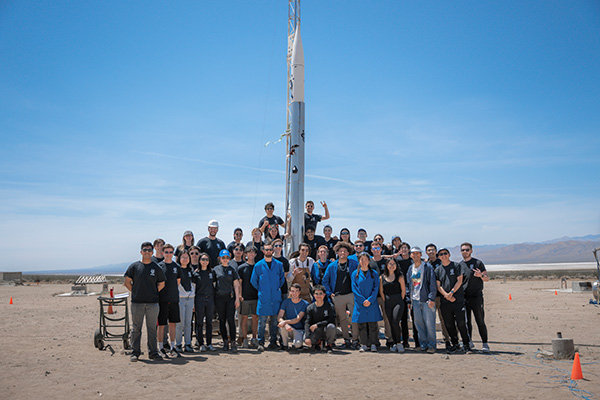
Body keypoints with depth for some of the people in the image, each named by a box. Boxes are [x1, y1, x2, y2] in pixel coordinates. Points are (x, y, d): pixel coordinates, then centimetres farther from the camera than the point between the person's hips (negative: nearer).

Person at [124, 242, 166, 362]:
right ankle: (135, 352, 16)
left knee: (152, 328, 5)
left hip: (152, 303, 1)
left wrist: (154, 293, 7)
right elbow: (127, 282, 8)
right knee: (136, 328, 6)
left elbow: (161, 284, 13)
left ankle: (153, 352, 14)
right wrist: (135, 292, 3)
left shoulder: (156, 267, 6)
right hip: (137, 302, 0)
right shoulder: (134, 266, 3)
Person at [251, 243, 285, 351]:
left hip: (276, 297, 1)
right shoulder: (258, 265, 3)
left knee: (274, 320, 5)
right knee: (262, 321, -3)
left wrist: (278, 288, 10)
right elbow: (253, 281, 11)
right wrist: (260, 290, 7)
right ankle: (260, 343, 4)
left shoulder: (279, 264, 6)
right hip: (263, 298, -1)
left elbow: (282, 278, 18)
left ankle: (273, 341, 16)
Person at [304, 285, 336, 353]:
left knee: (331, 326, -35)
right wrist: (307, 337, -25)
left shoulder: (329, 306, -7)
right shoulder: (310, 308, -3)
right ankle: (318, 342, 10)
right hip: (316, 332, 1)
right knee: (306, 341, -28)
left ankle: (329, 345, -4)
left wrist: (317, 325, -24)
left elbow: (332, 320, -17)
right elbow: (307, 323, -10)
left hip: (326, 331, -1)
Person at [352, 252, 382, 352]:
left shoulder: (374, 274, 7)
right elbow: (354, 289, 0)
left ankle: (373, 344, 11)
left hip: (372, 303, 0)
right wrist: (363, 300, -10)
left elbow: (376, 288, 1)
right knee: (361, 324, 2)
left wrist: (370, 300, -11)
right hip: (360, 303, 0)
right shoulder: (355, 274, 6)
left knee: (373, 324, 1)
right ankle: (363, 344, 11)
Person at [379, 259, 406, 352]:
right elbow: (381, 291, 12)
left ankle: (399, 343, 1)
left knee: (395, 322, -14)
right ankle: (394, 343, 17)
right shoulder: (382, 277, 7)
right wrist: (385, 301, 6)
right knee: (391, 323, 6)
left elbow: (403, 290, 1)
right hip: (387, 303, 3)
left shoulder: (399, 276, -1)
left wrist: (400, 301, 0)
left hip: (398, 302, -3)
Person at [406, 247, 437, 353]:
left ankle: (431, 345, 9)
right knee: (418, 323, 7)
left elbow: (432, 284, -9)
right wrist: (409, 299, 13)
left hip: (426, 299, -5)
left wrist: (431, 298, -15)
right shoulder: (411, 268, 13)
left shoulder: (427, 267, -4)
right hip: (415, 300, 5)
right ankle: (423, 344, 19)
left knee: (429, 323, -3)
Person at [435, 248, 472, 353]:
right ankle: (455, 344, 19)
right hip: (445, 301, 3)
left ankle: (466, 345, 7)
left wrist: (451, 293, -11)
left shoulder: (456, 266, 4)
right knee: (449, 324, 6)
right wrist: (446, 295, -9)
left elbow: (459, 281, -2)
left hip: (458, 300, -3)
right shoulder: (438, 269, 11)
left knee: (461, 323, -6)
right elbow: (438, 285, 6)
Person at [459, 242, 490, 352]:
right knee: (466, 321, 7)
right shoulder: (459, 265, 12)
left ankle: (485, 343, 8)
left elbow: (487, 278, 1)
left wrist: (481, 275, -20)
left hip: (476, 296, -3)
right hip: (463, 297, 4)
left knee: (480, 322, -1)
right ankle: (469, 342, 18)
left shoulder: (478, 263, 1)